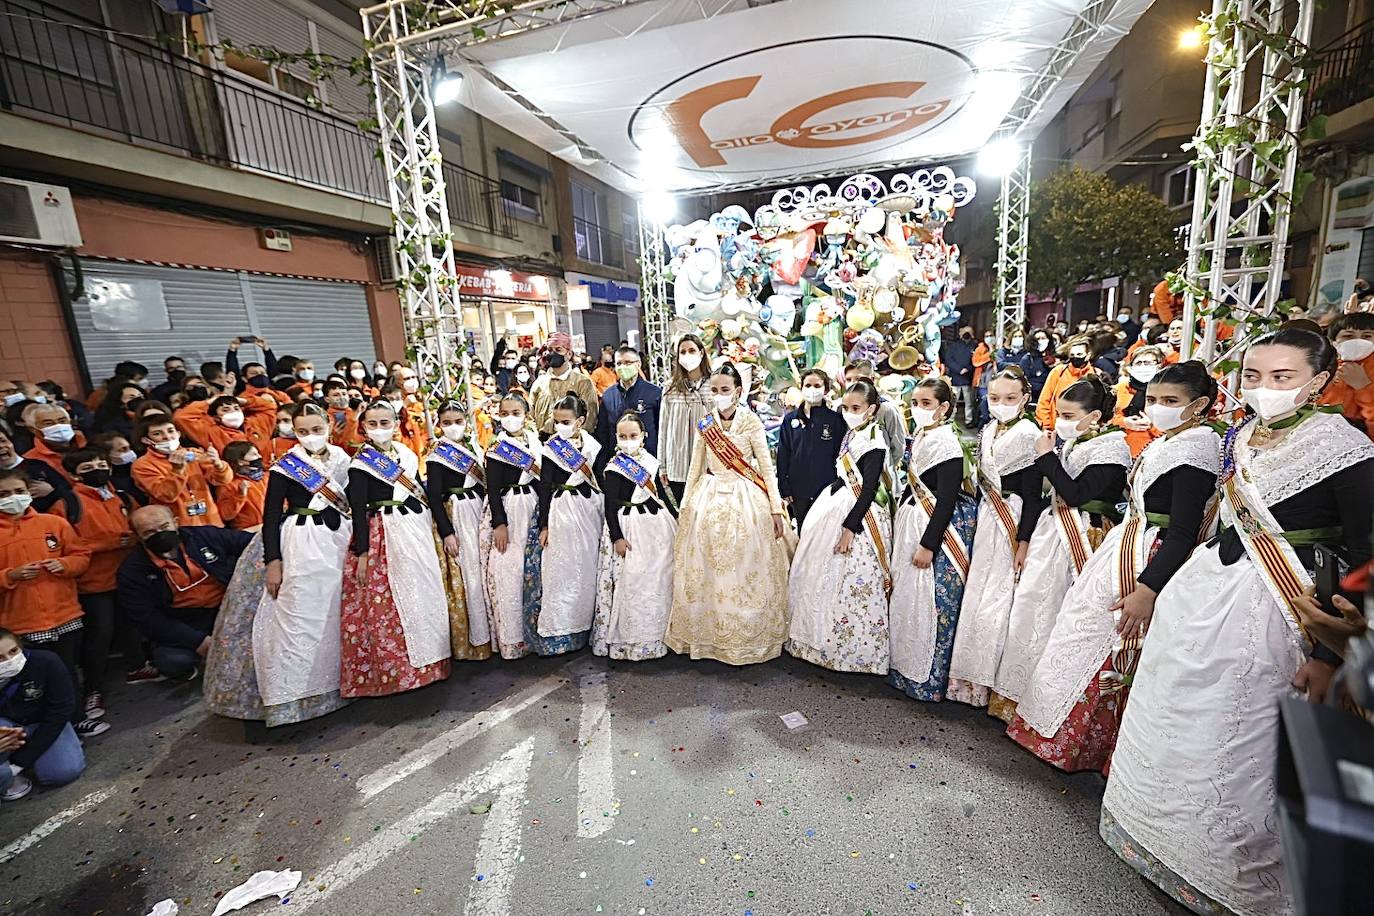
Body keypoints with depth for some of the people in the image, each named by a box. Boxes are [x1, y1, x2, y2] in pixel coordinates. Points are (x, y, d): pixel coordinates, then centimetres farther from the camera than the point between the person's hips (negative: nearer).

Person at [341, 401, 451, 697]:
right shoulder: (361, 462, -7)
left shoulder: (408, 454, 9)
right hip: (385, 535, -6)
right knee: (389, 600, -1)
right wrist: (362, 553, -13)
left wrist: (430, 529, 15)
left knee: (427, 593, 10)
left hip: (418, 528, 6)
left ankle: (427, 658, 27)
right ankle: (393, 669, 14)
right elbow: (358, 510, -10)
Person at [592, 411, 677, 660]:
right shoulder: (615, 467, -10)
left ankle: (657, 633, 26)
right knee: (632, 582, -2)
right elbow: (610, 506, -11)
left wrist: (672, 518, 17)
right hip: (630, 526, -6)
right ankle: (629, 640, 14)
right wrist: (617, 537, -15)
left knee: (661, 578, 10)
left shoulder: (650, 460, 7)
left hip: (657, 522, 6)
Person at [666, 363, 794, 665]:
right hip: (709, 499, 3)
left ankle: (750, 636, 22)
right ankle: (707, 633, 25)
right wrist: (685, 506, 9)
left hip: (746, 498, -3)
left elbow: (767, 467, -4)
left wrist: (776, 509, -7)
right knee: (706, 569, 7)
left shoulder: (751, 421, -4)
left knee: (746, 569, 4)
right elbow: (695, 467, 10)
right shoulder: (704, 423, 5)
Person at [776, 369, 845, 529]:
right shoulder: (790, 420, 4)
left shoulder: (836, 420, 0)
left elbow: (841, 455, 0)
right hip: (798, 491, 2)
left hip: (827, 490, -2)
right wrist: (784, 492, 0)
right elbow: (783, 457, 4)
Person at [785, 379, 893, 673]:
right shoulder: (851, 434, 8)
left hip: (860, 515, -9)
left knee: (853, 582, 1)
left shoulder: (874, 441, -17)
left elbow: (869, 490, -20)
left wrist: (849, 527, -21)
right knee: (827, 576, 16)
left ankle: (856, 649, 19)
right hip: (837, 506, 9)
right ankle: (826, 639, 33)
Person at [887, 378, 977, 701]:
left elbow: (947, 500, -21)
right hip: (913, 521, 9)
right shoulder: (920, 438, 8)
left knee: (933, 603, 2)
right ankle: (906, 667, 34)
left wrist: (928, 545, -21)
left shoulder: (946, 443, -18)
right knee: (907, 598, 17)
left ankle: (930, 679, 19)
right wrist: (900, 525, 17)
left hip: (941, 528, -9)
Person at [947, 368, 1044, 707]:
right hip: (987, 518, 8)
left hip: (1013, 523, -7)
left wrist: (1024, 541, -16)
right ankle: (971, 676, 28)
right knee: (976, 595, 13)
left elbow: (1033, 496, -14)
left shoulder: (1028, 434, -13)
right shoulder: (988, 431, 9)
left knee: (996, 601, -2)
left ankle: (988, 680, 15)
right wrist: (977, 522, 15)